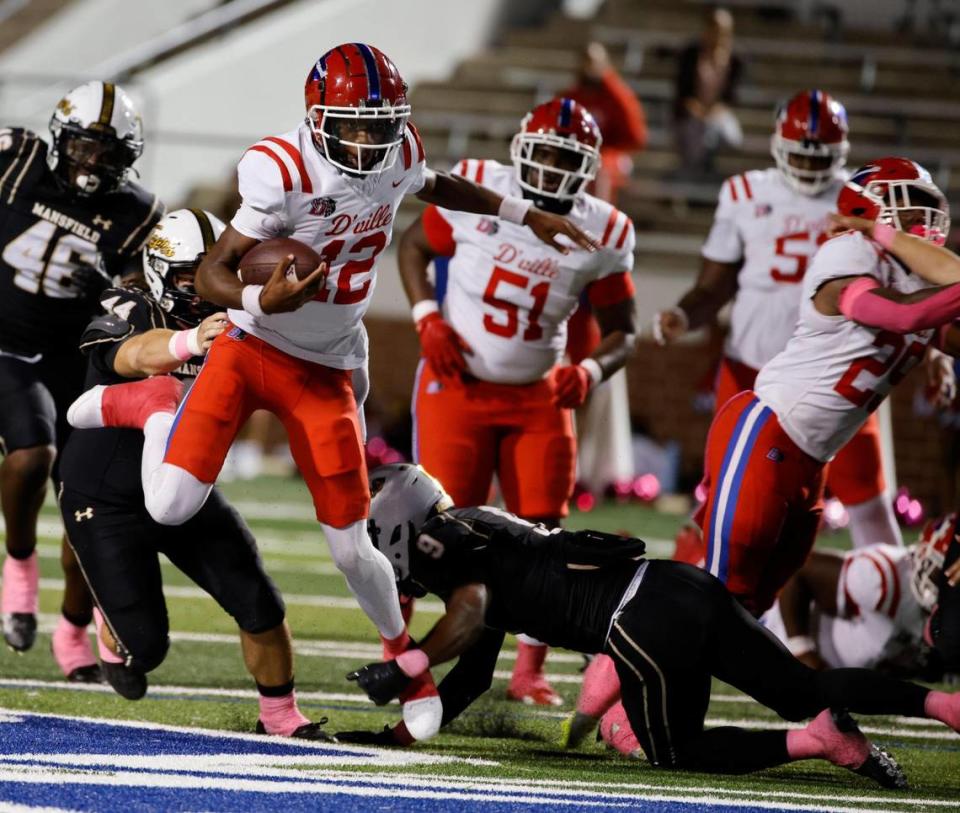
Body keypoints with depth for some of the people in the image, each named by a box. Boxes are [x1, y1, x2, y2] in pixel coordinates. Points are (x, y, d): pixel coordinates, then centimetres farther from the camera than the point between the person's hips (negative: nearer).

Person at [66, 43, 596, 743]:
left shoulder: (399, 155, -6)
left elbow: (436, 186, 21)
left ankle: (404, 656, 28)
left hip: (325, 370, 3)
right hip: (249, 346, -3)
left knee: (351, 548, 0)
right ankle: (154, 409, 15)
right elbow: (212, 273, -21)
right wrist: (261, 301, -43)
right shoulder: (283, 171, -24)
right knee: (171, 507, -18)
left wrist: (528, 215, 22)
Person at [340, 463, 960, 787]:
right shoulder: (483, 538, 29)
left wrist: (403, 669, -8)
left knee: (677, 754, 7)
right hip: (686, 587, 9)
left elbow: (470, 613, -20)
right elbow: (474, 675, 32)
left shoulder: (450, 543, 3)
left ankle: (819, 740, -12)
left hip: (647, 624, -9)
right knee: (802, 690, 9)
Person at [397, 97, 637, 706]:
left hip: (538, 396, 2)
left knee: (542, 529, -1)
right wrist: (428, 319, -9)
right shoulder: (476, 189, -10)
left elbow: (621, 329, 5)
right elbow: (414, 247, 5)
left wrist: (591, 372, -15)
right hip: (459, 383, -2)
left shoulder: (603, 234, -5)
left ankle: (531, 671, 10)